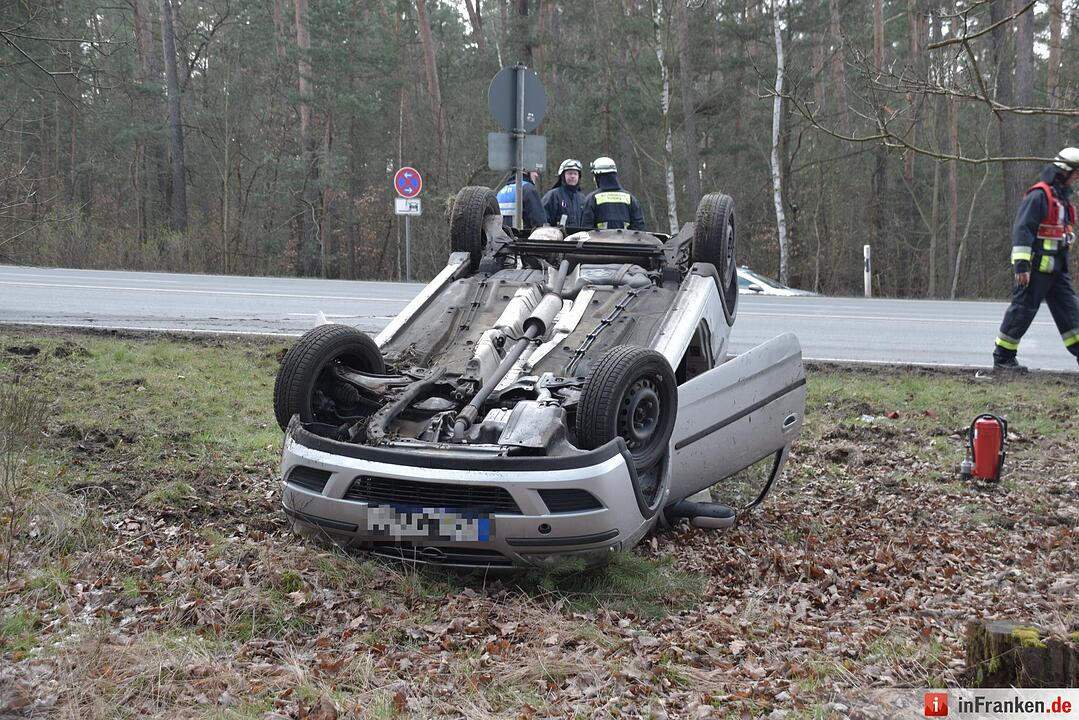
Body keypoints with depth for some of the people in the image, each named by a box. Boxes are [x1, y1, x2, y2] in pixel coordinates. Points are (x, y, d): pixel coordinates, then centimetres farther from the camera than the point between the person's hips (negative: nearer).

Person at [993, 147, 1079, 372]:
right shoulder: (1039, 195, -14)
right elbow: (1022, 229, -19)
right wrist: (1022, 265, -24)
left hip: (1056, 268, 9)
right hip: (1036, 267, -9)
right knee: (1022, 310, -4)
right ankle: (1002, 359, 3)